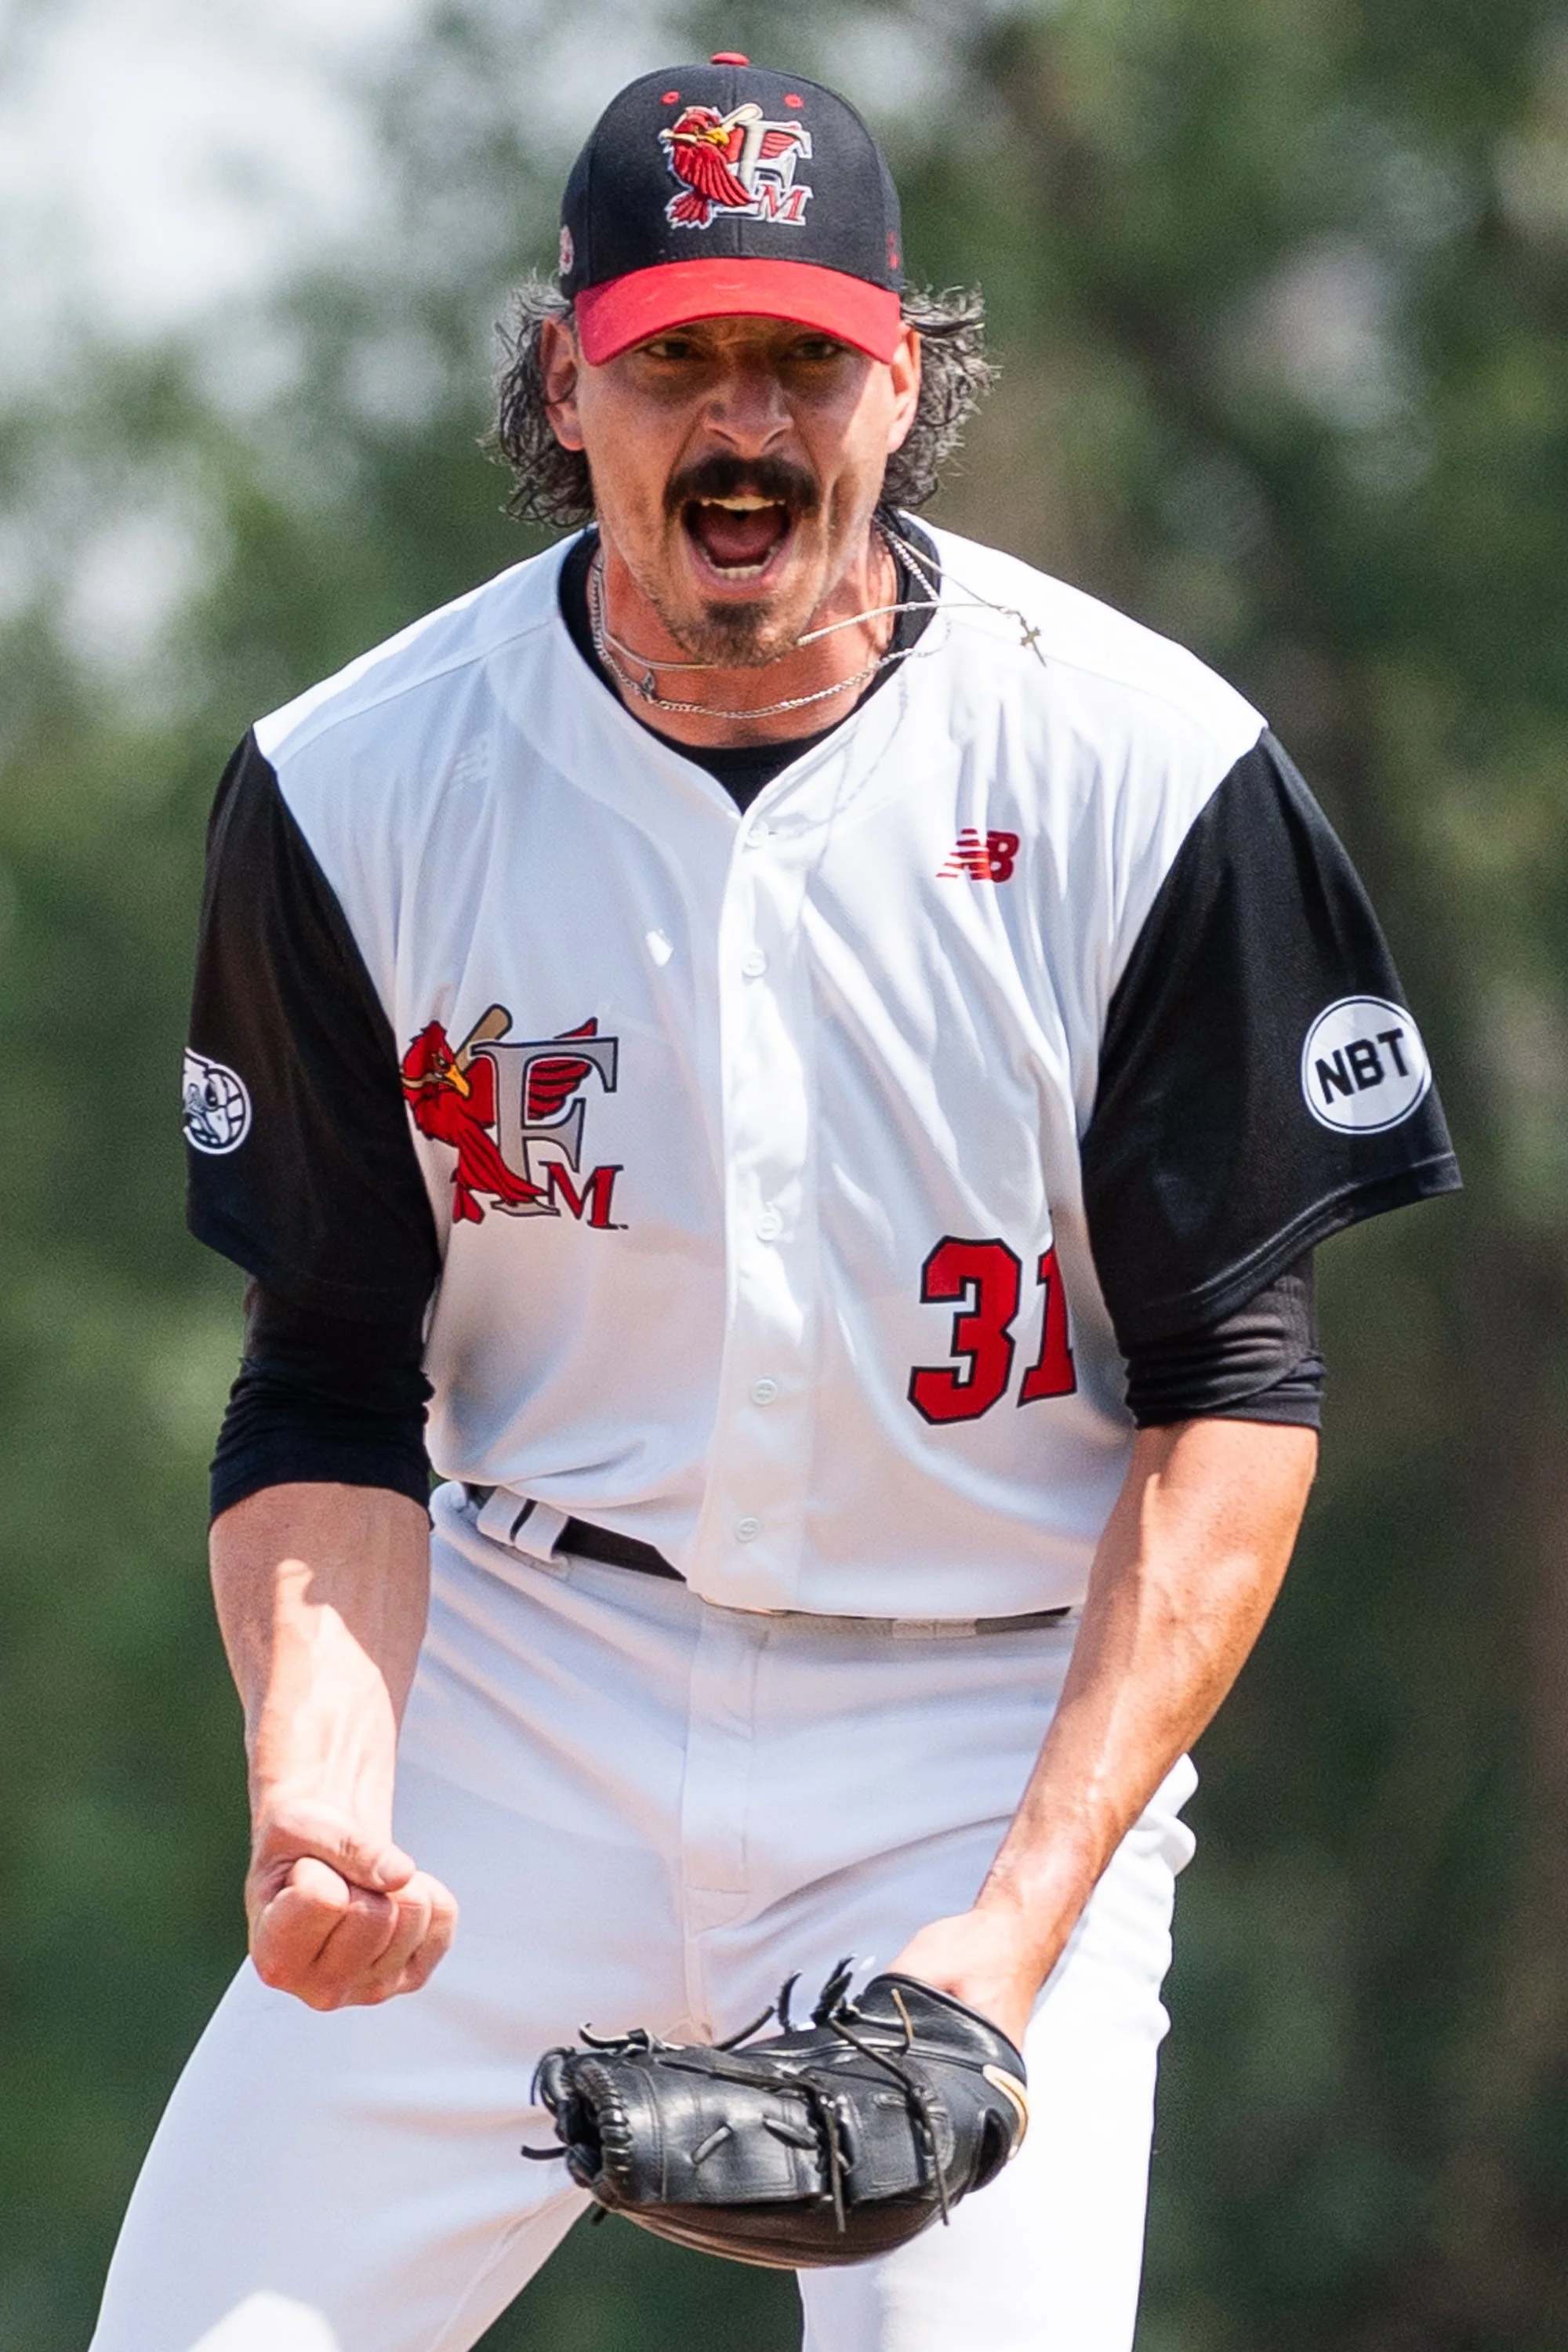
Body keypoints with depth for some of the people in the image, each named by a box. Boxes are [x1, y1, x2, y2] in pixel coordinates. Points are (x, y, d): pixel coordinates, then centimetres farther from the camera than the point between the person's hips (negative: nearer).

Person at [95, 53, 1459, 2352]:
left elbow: (1235, 1389, -6)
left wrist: (1022, 1920, -16)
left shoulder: (1148, 774, -8)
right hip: (520, 1688, 2)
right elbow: (333, 1390, 2)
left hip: (1002, 1733, -1)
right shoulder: (358, 787, -3)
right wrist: (319, 1788, -18)